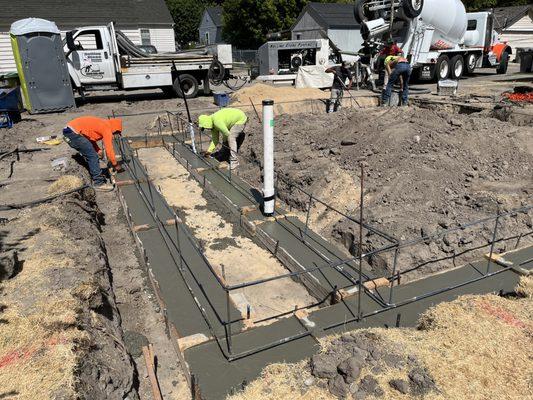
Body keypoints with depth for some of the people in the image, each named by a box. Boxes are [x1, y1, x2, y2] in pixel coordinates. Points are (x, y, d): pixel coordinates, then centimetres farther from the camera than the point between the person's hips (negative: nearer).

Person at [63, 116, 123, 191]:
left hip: (68, 130, 10)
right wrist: (116, 165, 3)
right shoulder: (107, 128, -7)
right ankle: (99, 183, -5)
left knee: (89, 155, 19)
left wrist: (98, 150, 13)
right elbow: (109, 149, -7)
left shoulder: (102, 124, 20)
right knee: (93, 157, -8)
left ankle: (95, 177, 27)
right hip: (73, 132, -10)